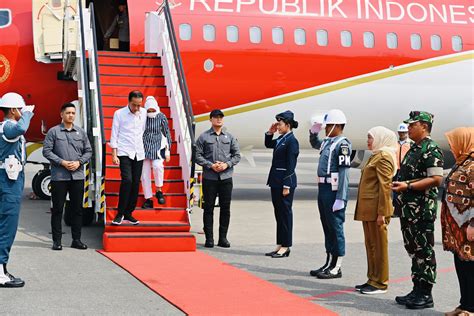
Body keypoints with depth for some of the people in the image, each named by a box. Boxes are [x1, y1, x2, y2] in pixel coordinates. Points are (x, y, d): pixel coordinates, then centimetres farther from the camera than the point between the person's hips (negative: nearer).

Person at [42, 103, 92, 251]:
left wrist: (79, 162, -5)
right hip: (59, 176, -3)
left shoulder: (81, 132, 11)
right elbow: (46, 151, -4)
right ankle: (57, 240, 8)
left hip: (78, 176, 3)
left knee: (77, 208, 7)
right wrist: (62, 162, -13)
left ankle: (76, 239, 15)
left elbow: (88, 151, 12)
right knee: (57, 209, 2)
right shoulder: (53, 132, 1)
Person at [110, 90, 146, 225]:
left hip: (139, 153, 4)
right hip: (124, 153, -4)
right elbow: (114, 135, -2)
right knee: (127, 180, -17)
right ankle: (120, 213, -8)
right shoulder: (119, 114, -2)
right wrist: (114, 155, -7)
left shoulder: (144, 113, 7)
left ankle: (129, 213, 14)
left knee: (136, 183, 3)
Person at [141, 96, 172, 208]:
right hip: (144, 148, 1)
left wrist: (167, 149, 4)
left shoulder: (161, 117, -2)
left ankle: (159, 190, -6)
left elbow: (166, 133, 6)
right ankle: (148, 199, 11)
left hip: (158, 147, -1)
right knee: (144, 175, 0)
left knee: (157, 166, -27)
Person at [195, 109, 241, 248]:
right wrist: (211, 165, -12)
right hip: (209, 178, -2)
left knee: (225, 208, 4)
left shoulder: (230, 137, 9)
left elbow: (237, 155, 9)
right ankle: (209, 238, 8)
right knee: (208, 208, 1)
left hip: (226, 177, 2)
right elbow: (198, 156, -1)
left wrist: (227, 164, -7)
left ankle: (223, 238, 13)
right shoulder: (203, 137, 2)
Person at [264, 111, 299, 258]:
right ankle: (280, 245, 21)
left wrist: (287, 186, -19)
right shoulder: (281, 139, 12)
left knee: (285, 213, -2)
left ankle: (285, 247, 5)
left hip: (285, 181, -9)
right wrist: (270, 133, 14)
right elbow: (268, 144, 31)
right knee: (278, 213, 13)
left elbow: (291, 165, -17)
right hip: (276, 181, 9)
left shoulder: (292, 141, -14)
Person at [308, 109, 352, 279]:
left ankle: (337, 267, 5)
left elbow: (343, 172, -19)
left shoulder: (342, 144, -13)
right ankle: (329, 263, 24)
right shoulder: (327, 142, 13)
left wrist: (340, 198, -23)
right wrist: (313, 132, 17)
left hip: (334, 190, -9)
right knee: (327, 228, 14)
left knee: (336, 228, -2)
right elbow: (314, 144, 38)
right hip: (323, 188, 9)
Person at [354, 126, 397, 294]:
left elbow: (385, 186, -18)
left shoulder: (383, 157, -12)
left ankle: (380, 283, 3)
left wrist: (381, 212, -21)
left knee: (378, 245, -3)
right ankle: (373, 279, 21)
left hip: (376, 209, -10)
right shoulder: (376, 155, 19)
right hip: (368, 209, 10)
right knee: (370, 244, 13)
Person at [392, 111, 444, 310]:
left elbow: (436, 179, -21)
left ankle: (426, 295, 3)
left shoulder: (431, 150, -13)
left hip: (422, 210, -10)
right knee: (413, 250, 14)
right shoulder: (413, 149, 17)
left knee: (424, 251, -3)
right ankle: (417, 291, 22)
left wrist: (408, 186, -23)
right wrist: (399, 185, 12)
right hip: (408, 209, 10)